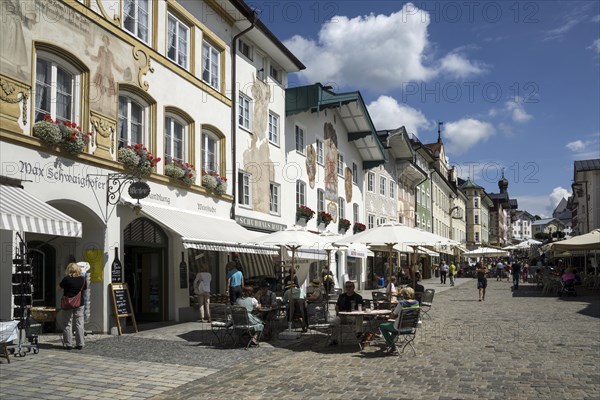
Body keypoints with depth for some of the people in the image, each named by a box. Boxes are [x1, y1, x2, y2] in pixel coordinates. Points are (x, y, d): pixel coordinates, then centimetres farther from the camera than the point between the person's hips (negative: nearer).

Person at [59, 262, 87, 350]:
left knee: (68, 324, 5)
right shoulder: (82, 278, -2)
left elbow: (59, 287, 3)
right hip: (79, 304, 3)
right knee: (79, 324, 7)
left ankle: (68, 344, 6)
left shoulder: (67, 279, -11)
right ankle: (80, 344, 9)